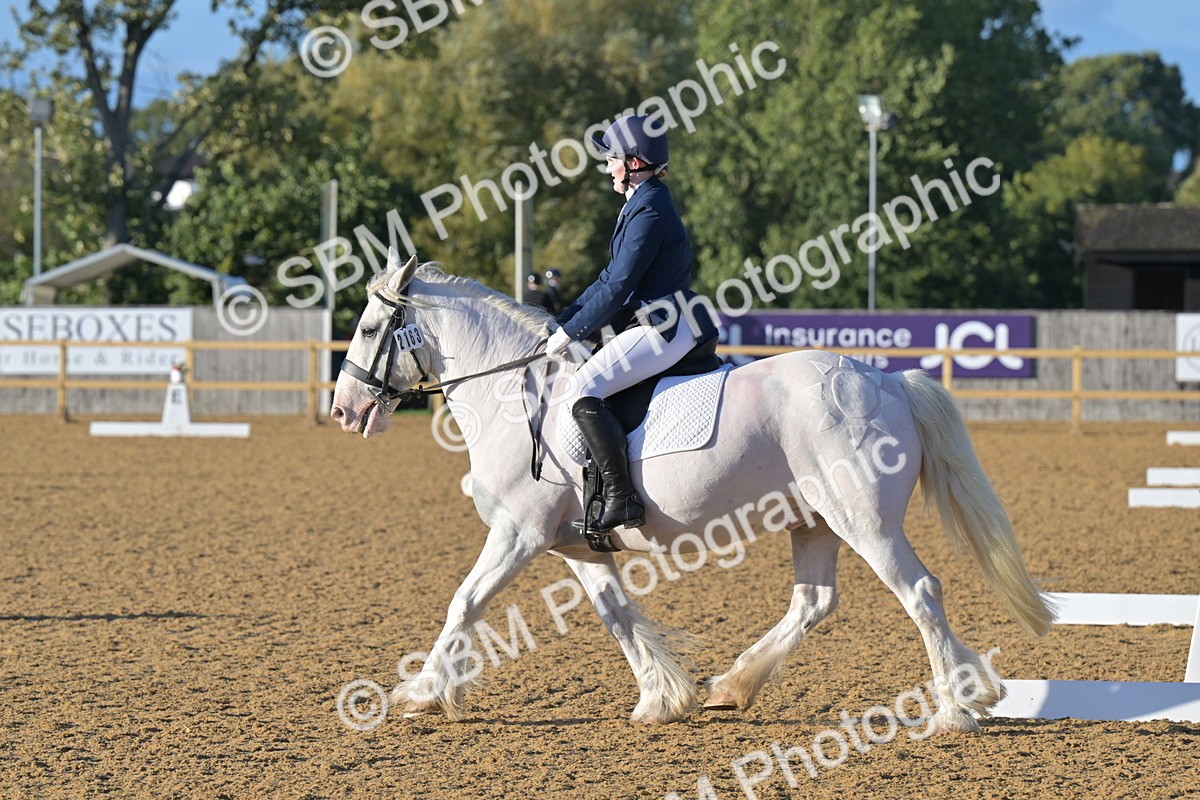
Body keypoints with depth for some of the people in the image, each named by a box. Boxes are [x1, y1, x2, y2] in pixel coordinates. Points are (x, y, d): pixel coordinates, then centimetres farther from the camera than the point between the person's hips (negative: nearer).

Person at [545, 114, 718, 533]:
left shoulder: (649, 211, -15)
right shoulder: (642, 203, 19)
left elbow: (617, 288, -19)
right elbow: (611, 278, 21)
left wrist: (569, 333, -13)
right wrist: (562, 321, 15)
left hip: (665, 328, -12)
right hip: (658, 325, 12)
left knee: (585, 390, -23)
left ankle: (621, 499, -27)